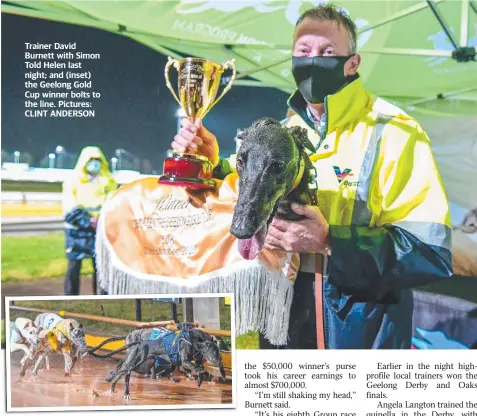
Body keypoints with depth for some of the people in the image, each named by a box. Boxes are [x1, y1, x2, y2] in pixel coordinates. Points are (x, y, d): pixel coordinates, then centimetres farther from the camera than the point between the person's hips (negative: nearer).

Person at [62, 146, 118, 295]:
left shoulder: (108, 182, 11)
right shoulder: (73, 181, 0)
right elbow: (70, 209, -6)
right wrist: (88, 221, -17)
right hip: (78, 230, -2)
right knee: (74, 266, -2)